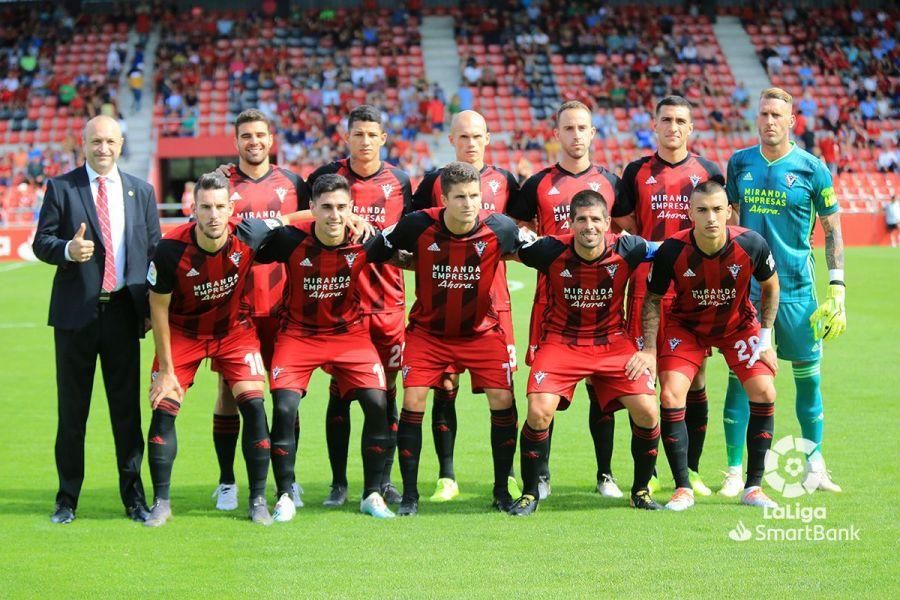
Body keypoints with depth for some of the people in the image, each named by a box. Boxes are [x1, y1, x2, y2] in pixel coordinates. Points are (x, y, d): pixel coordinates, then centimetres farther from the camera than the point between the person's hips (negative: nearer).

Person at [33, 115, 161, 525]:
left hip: (123, 311, 2)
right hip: (76, 312, -2)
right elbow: (41, 242, 0)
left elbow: (154, 249, 12)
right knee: (72, 408, 4)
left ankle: (133, 496, 13)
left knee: (127, 406, 4)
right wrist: (68, 250, -22)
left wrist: (153, 307, 4)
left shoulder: (141, 192, 10)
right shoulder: (61, 188, 2)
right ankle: (67, 498, 12)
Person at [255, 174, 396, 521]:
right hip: (298, 333, -1)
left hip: (350, 333, 1)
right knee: (284, 408, -17)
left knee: (377, 403, -13)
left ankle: (373, 494, 3)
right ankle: (284, 497, 0)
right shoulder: (291, 241, -19)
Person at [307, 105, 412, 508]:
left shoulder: (399, 181, 7)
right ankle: (338, 483, 8)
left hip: (388, 304, 2)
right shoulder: (327, 176, 1)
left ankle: (384, 481, 14)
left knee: (386, 391, 5)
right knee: (340, 392, 0)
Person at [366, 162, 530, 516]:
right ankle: (409, 494, 3)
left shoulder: (499, 229, -18)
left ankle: (502, 491, 9)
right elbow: (375, 253, -5)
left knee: (502, 401, -8)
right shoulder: (419, 226, -20)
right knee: (413, 402, -10)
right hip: (428, 330, 0)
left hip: (481, 330, 1)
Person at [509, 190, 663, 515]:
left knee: (647, 412, -12)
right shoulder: (551, 250, -16)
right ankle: (529, 494, 1)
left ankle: (641, 491, 12)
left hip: (613, 341, 1)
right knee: (538, 411, -20)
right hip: (561, 340, -1)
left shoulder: (627, 249, -15)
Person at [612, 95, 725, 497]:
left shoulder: (708, 172, 8)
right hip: (647, 283, 0)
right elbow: (625, 228, 10)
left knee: (694, 377, 1)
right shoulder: (637, 171, 8)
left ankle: (691, 469, 10)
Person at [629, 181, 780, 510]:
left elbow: (770, 286, -3)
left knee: (764, 393, -12)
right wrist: (649, 350, -18)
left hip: (738, 324, 1)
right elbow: (653, 298, -10)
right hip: (686, 326, -1)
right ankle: (683, 489, -3)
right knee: (670, 397, -17)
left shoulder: (752, 245, -25)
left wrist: (765, 338, -6)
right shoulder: (672, 251, -27)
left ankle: (753, 487, 2)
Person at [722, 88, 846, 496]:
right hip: (746, 285, 2)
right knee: (740, 374, -2)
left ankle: (814, 465, 20)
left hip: (796, 288, -1)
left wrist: (837, 287, -5)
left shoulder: (812, 169, -3)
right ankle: (735, 471, 4)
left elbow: (832, 229, 1)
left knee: (807, 374, 5)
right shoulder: (740, 163, 5)